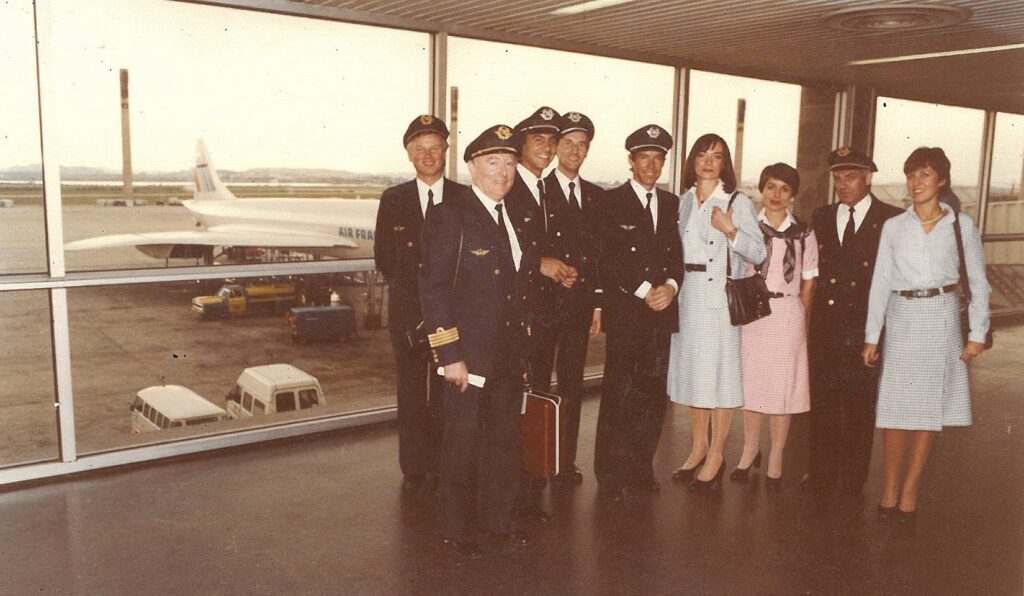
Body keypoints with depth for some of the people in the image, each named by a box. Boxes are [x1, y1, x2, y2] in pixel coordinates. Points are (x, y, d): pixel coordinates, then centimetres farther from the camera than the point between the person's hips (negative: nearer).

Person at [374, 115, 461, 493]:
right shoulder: (393, 200, 7)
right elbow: (383, 258, 11)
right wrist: (412, 288, 4)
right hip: (408, 310, 1)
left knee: (447, 395, 2)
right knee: (411, 395, 5)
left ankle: (443, 467, 16)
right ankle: (413, 469, 16)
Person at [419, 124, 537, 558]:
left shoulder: (515, 217, 11)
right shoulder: (449, 216, -11)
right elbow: (433, 288, -15)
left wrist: (523, 351, 12)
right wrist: (449, 354, -20)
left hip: (510, 354, 7)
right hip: (469, 353, -7)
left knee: (505, 439, 17)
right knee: (463, 441, 6)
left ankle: (497, 518, 34)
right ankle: (456, 528, 23)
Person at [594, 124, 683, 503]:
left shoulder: (671, 204, 15)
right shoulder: (612, 202, -1)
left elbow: (676, 255, 13)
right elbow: (608, 261, -8)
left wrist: (670, 285, -6)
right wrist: (644, 291, -13)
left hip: (661, 312, 5)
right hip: (624, 312, -5)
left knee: (653, 395, 8)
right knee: (618, 396, -3)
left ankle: (641, 468, 21)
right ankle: (610, 477, 7)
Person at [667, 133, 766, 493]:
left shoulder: (737, 202, -3)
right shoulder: (684, 202, 12)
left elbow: (758, 254, -8)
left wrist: (730, 231, -22)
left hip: (720, 297, -5)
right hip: (688, 297, 5)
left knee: (719, 372, -1)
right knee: (691, 369, 11)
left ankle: (716, 454, 11)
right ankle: (699, 446, 24)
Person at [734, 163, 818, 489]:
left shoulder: (803, 233, 5)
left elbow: (808, 281, 10)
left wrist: (800, 319, 5)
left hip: (787, 315, 0)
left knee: (783, 385, 1)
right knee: (751, 380, 4)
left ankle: (775, 458, 13)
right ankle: (750, 448, 22)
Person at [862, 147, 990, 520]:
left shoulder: (961, 225, 2)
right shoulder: (894, 226, 5)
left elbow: (978, 282, 6)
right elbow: (880, 283, 6)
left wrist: (977, 333, 0)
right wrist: (871, 337, 3)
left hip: (941, 320, 0)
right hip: (902, 318, 0)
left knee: (929, 406, 4)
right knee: (895, 407, -2)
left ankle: (910, 489, 14)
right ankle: (890, 487, 10)